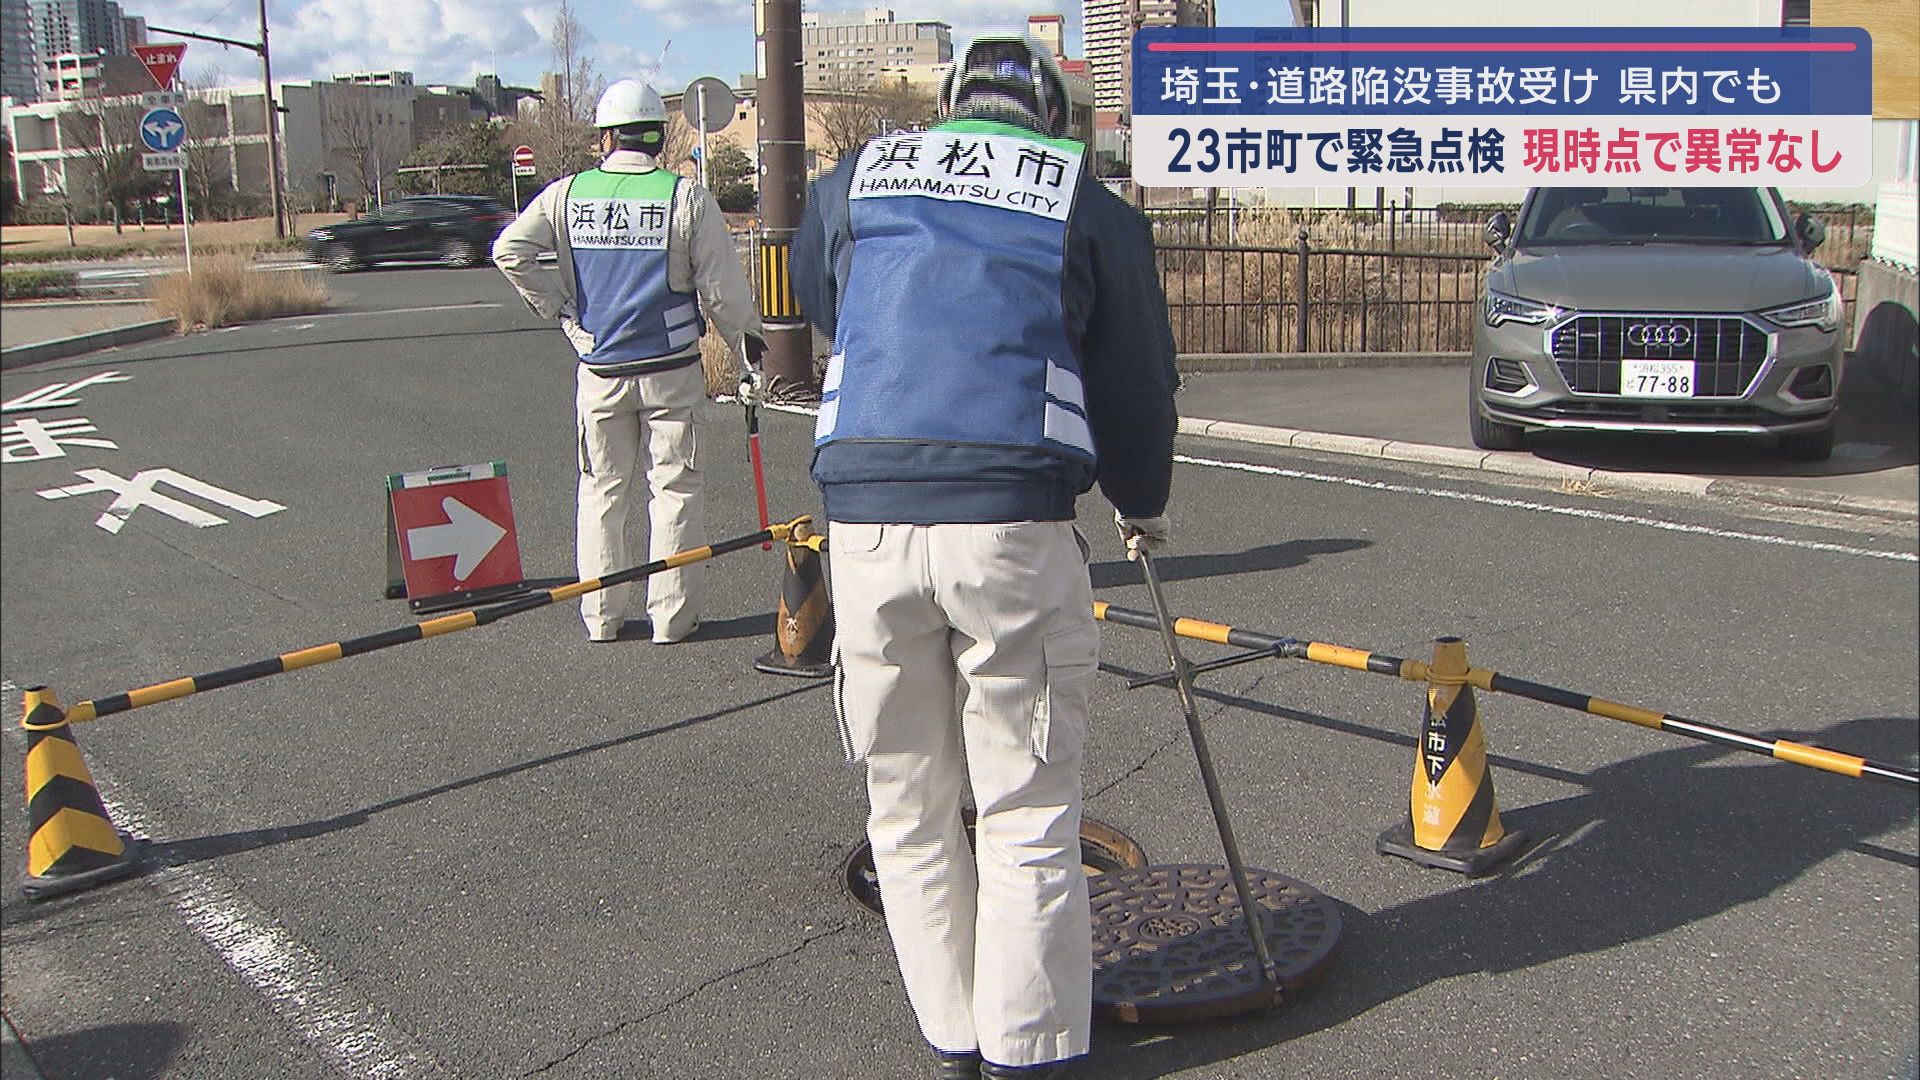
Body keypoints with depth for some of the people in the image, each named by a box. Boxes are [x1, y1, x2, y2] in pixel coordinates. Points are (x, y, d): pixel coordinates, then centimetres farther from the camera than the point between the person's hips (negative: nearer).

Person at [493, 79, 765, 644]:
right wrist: (747, 338, 8)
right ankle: (671, 616, 10)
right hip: (671, 369, -2)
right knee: (675, 489, 7)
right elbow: (721, 284, -8)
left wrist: (559, 307, 3)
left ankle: (601, 615, 17)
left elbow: (510, 250, -7)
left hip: (599, 370, 2)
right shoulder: (687, 196, -9)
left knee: (602, 491, 13)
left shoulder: (568, 194, -1)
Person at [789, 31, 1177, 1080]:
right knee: (1028, 814, 10)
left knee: (908, 803, 16)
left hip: (864, 526, 2)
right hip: (1015, 529, -2)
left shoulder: (853, 179, 15)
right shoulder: (1090, 204, 9)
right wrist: (1143, 504, 32)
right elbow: (1138, 381, 14)